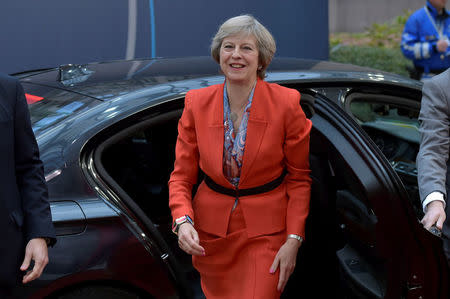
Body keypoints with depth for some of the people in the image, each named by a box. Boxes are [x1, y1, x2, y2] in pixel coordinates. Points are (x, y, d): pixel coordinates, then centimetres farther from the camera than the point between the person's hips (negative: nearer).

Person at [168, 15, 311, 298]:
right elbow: (182, 176, 0)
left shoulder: (286, 103, -11)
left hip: (265, 231, -3)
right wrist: (183, 220, -19)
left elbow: (299, 177, -4)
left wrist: (294, 240, -12)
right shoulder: (197, 104, -5)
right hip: (211, 230, 3)